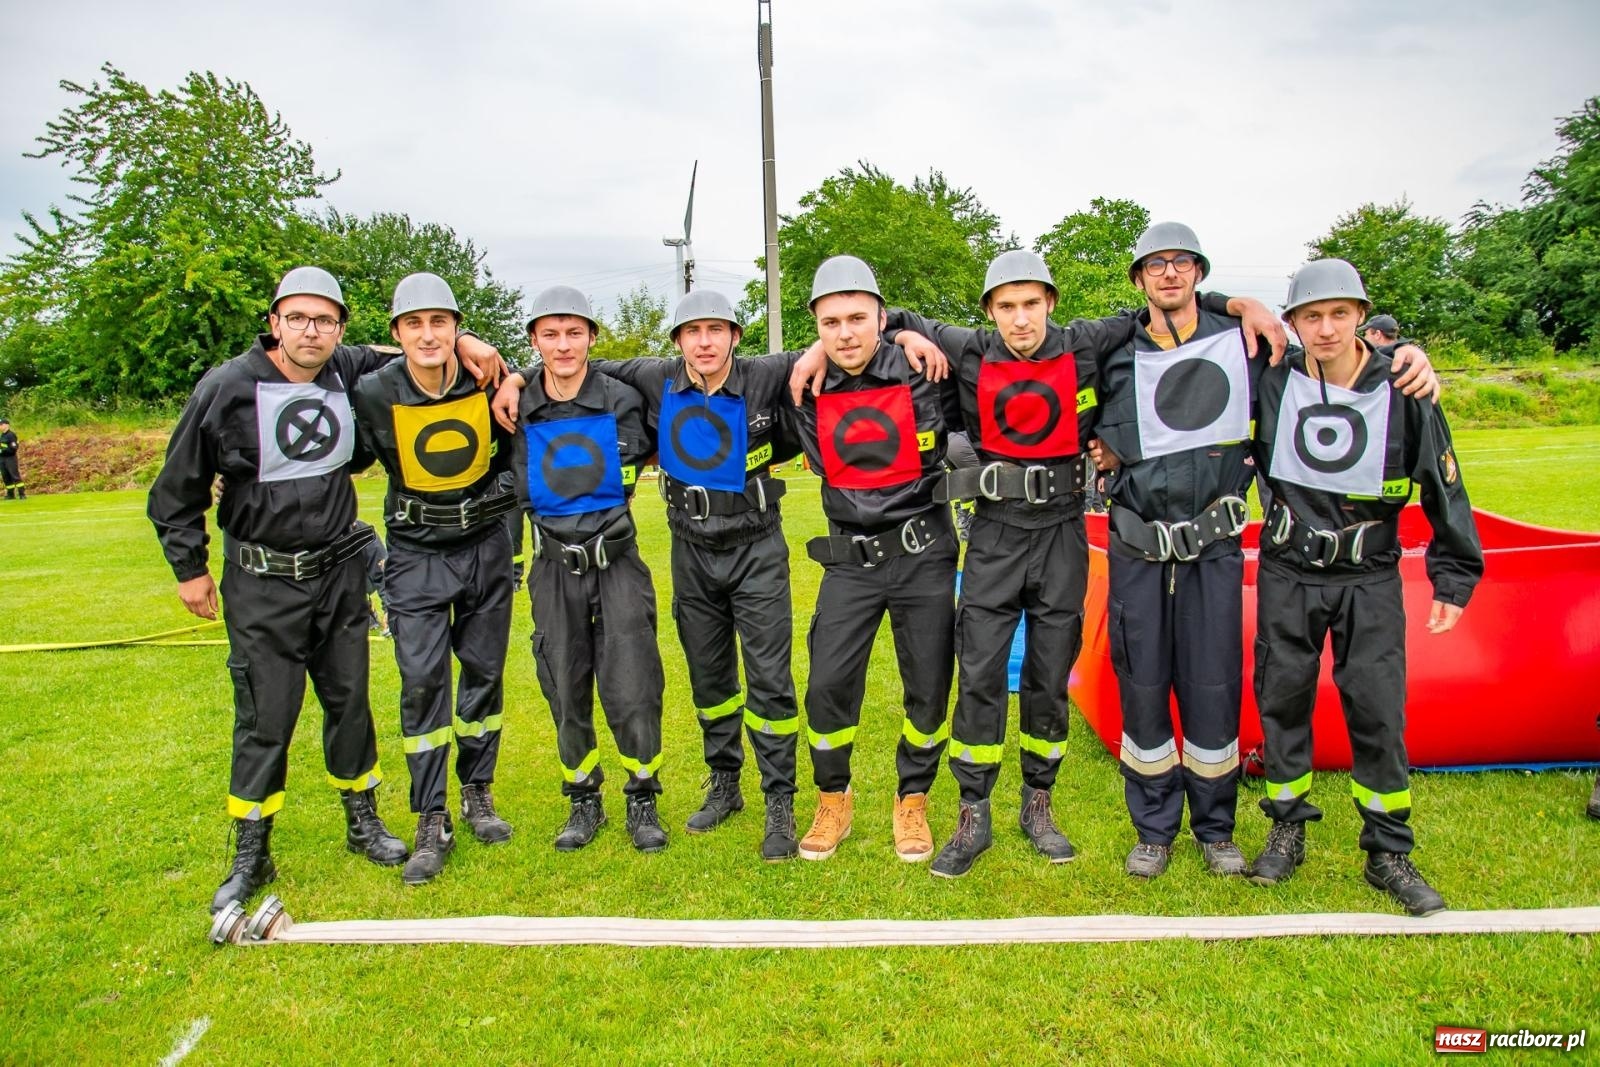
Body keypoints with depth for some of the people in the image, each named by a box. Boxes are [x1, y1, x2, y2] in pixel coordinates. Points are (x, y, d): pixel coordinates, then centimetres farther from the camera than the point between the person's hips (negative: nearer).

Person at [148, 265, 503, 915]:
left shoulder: (349, 374, -4)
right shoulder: (227, 388, -13)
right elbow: (178, 489, -1)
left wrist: (461, 343, -6)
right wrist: (189, 568, 2)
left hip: (339, 571, 3)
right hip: (261, 583, -3)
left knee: (350, 701, 13)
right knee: (265, 717, 1)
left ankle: (363, 823, 31)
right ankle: (250, 857, 19)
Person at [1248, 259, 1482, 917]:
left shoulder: (1401, 391, -6)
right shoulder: (1271, 384, -5)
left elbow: (1444, 487, 1)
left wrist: (1454, 577, 2)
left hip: (1370, 578, -1)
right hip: (1287, 574, 1)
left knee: (1378, 710, -3)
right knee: (1281, 700, 6)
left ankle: (1388, 855, 12)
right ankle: (1287, 832, 23)